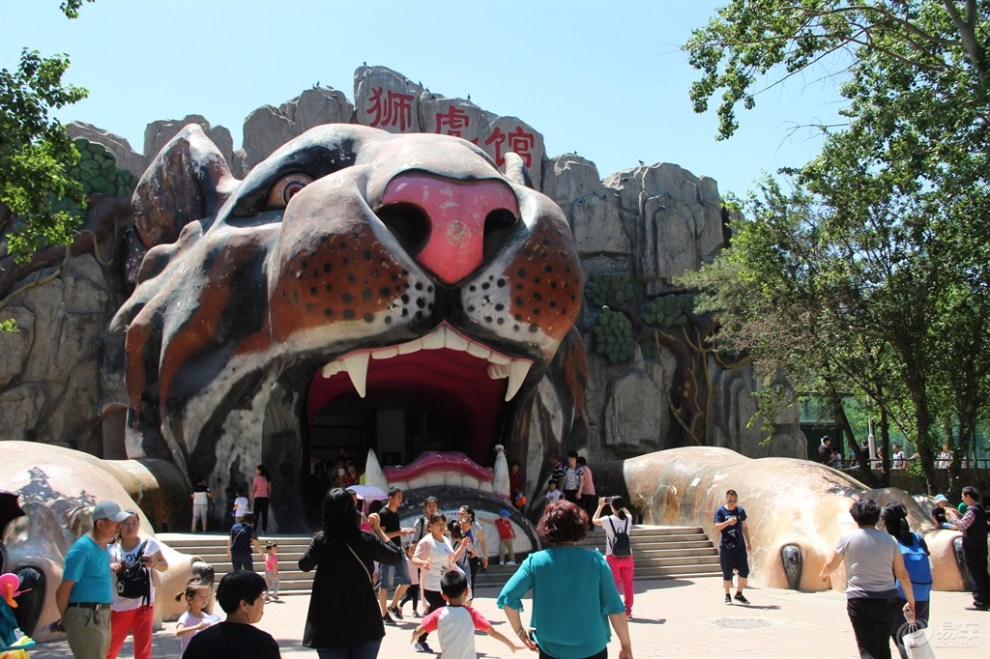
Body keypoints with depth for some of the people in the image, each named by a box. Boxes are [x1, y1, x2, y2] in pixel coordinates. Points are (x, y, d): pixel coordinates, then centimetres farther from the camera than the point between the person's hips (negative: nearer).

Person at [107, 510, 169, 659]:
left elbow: (165, 566, 8)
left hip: (144, 603, -1)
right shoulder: (112, 548, 2)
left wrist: (154, 564, -13)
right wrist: (110, 567, -18)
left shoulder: (149, 544, 1)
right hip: (118, 606, 1)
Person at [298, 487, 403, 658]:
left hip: (330, 625, 1)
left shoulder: (321, 540, -8)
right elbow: (396, 557, 5)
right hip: (365, 623, 0)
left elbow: (304, 565, 10)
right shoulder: (366, 540, -9)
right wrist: (378, 530, 11)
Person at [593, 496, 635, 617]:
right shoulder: (628, 519, -1)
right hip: (627, 556, 3)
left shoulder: (608, 520, -11)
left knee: (614, 584, 3)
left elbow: (594, 520, 10)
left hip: (613, 557, -3)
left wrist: (601, 505, 15)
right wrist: (620, 505, 20)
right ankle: (628, 610, 16)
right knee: (628, 584, 10)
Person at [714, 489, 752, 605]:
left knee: (744, 571, 1)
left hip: (740, 546, 4)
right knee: (727, 572, 1)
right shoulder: (720, 511, -4)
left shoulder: (740, 510, 8)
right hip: (726, 547, -4)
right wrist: (727, 522, -30)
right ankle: (727, 596, 14)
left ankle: (739, 594, 18)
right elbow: (717, 527, -13)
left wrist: (748, 542, 16)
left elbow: (744, 527, 17)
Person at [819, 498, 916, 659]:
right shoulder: (889, 539, 3)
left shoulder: (848, 538, -4)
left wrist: (823, 574, 29)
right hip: (888, 600, 3)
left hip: (860, 599, -3)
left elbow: (830, 565, 6)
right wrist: (911, 602, 11)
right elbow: (902, 574, 3)